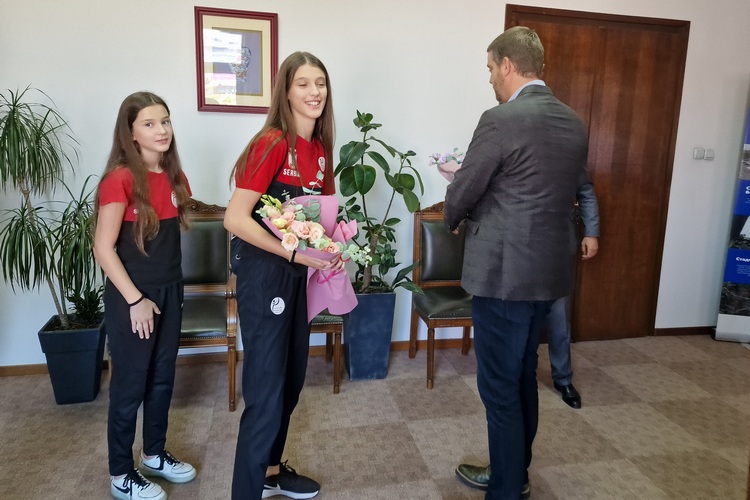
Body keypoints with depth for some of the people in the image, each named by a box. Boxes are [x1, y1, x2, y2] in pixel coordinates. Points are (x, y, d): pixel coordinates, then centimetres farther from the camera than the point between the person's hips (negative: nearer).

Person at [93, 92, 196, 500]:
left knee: (162, 377, 17)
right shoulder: (120, 179, -17)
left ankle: (154, 454, 36)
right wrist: (135, 299, -17)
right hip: (132, 297, -7)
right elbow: (103, 248, -16)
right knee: (130, 385, 6)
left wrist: (169, 287, 11)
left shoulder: (173, 175, 5)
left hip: (170, 290, 7)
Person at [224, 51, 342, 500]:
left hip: (300, 273, 8)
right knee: (266, 387, 0)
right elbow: (235, 219, -21)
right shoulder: (272, 143, -16)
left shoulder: (320, 148, 7)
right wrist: (294, 253, -25)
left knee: (292, 378, 19)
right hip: (264, 272, -8)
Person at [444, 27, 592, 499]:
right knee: (524, 375, 21)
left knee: (499, 385, 5)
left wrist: (454, 219, 13)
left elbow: (461, 194, -10)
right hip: (551, 269, 8)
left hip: (504, 271, -8)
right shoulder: (574, 123, 8)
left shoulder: (501, 119, -15)